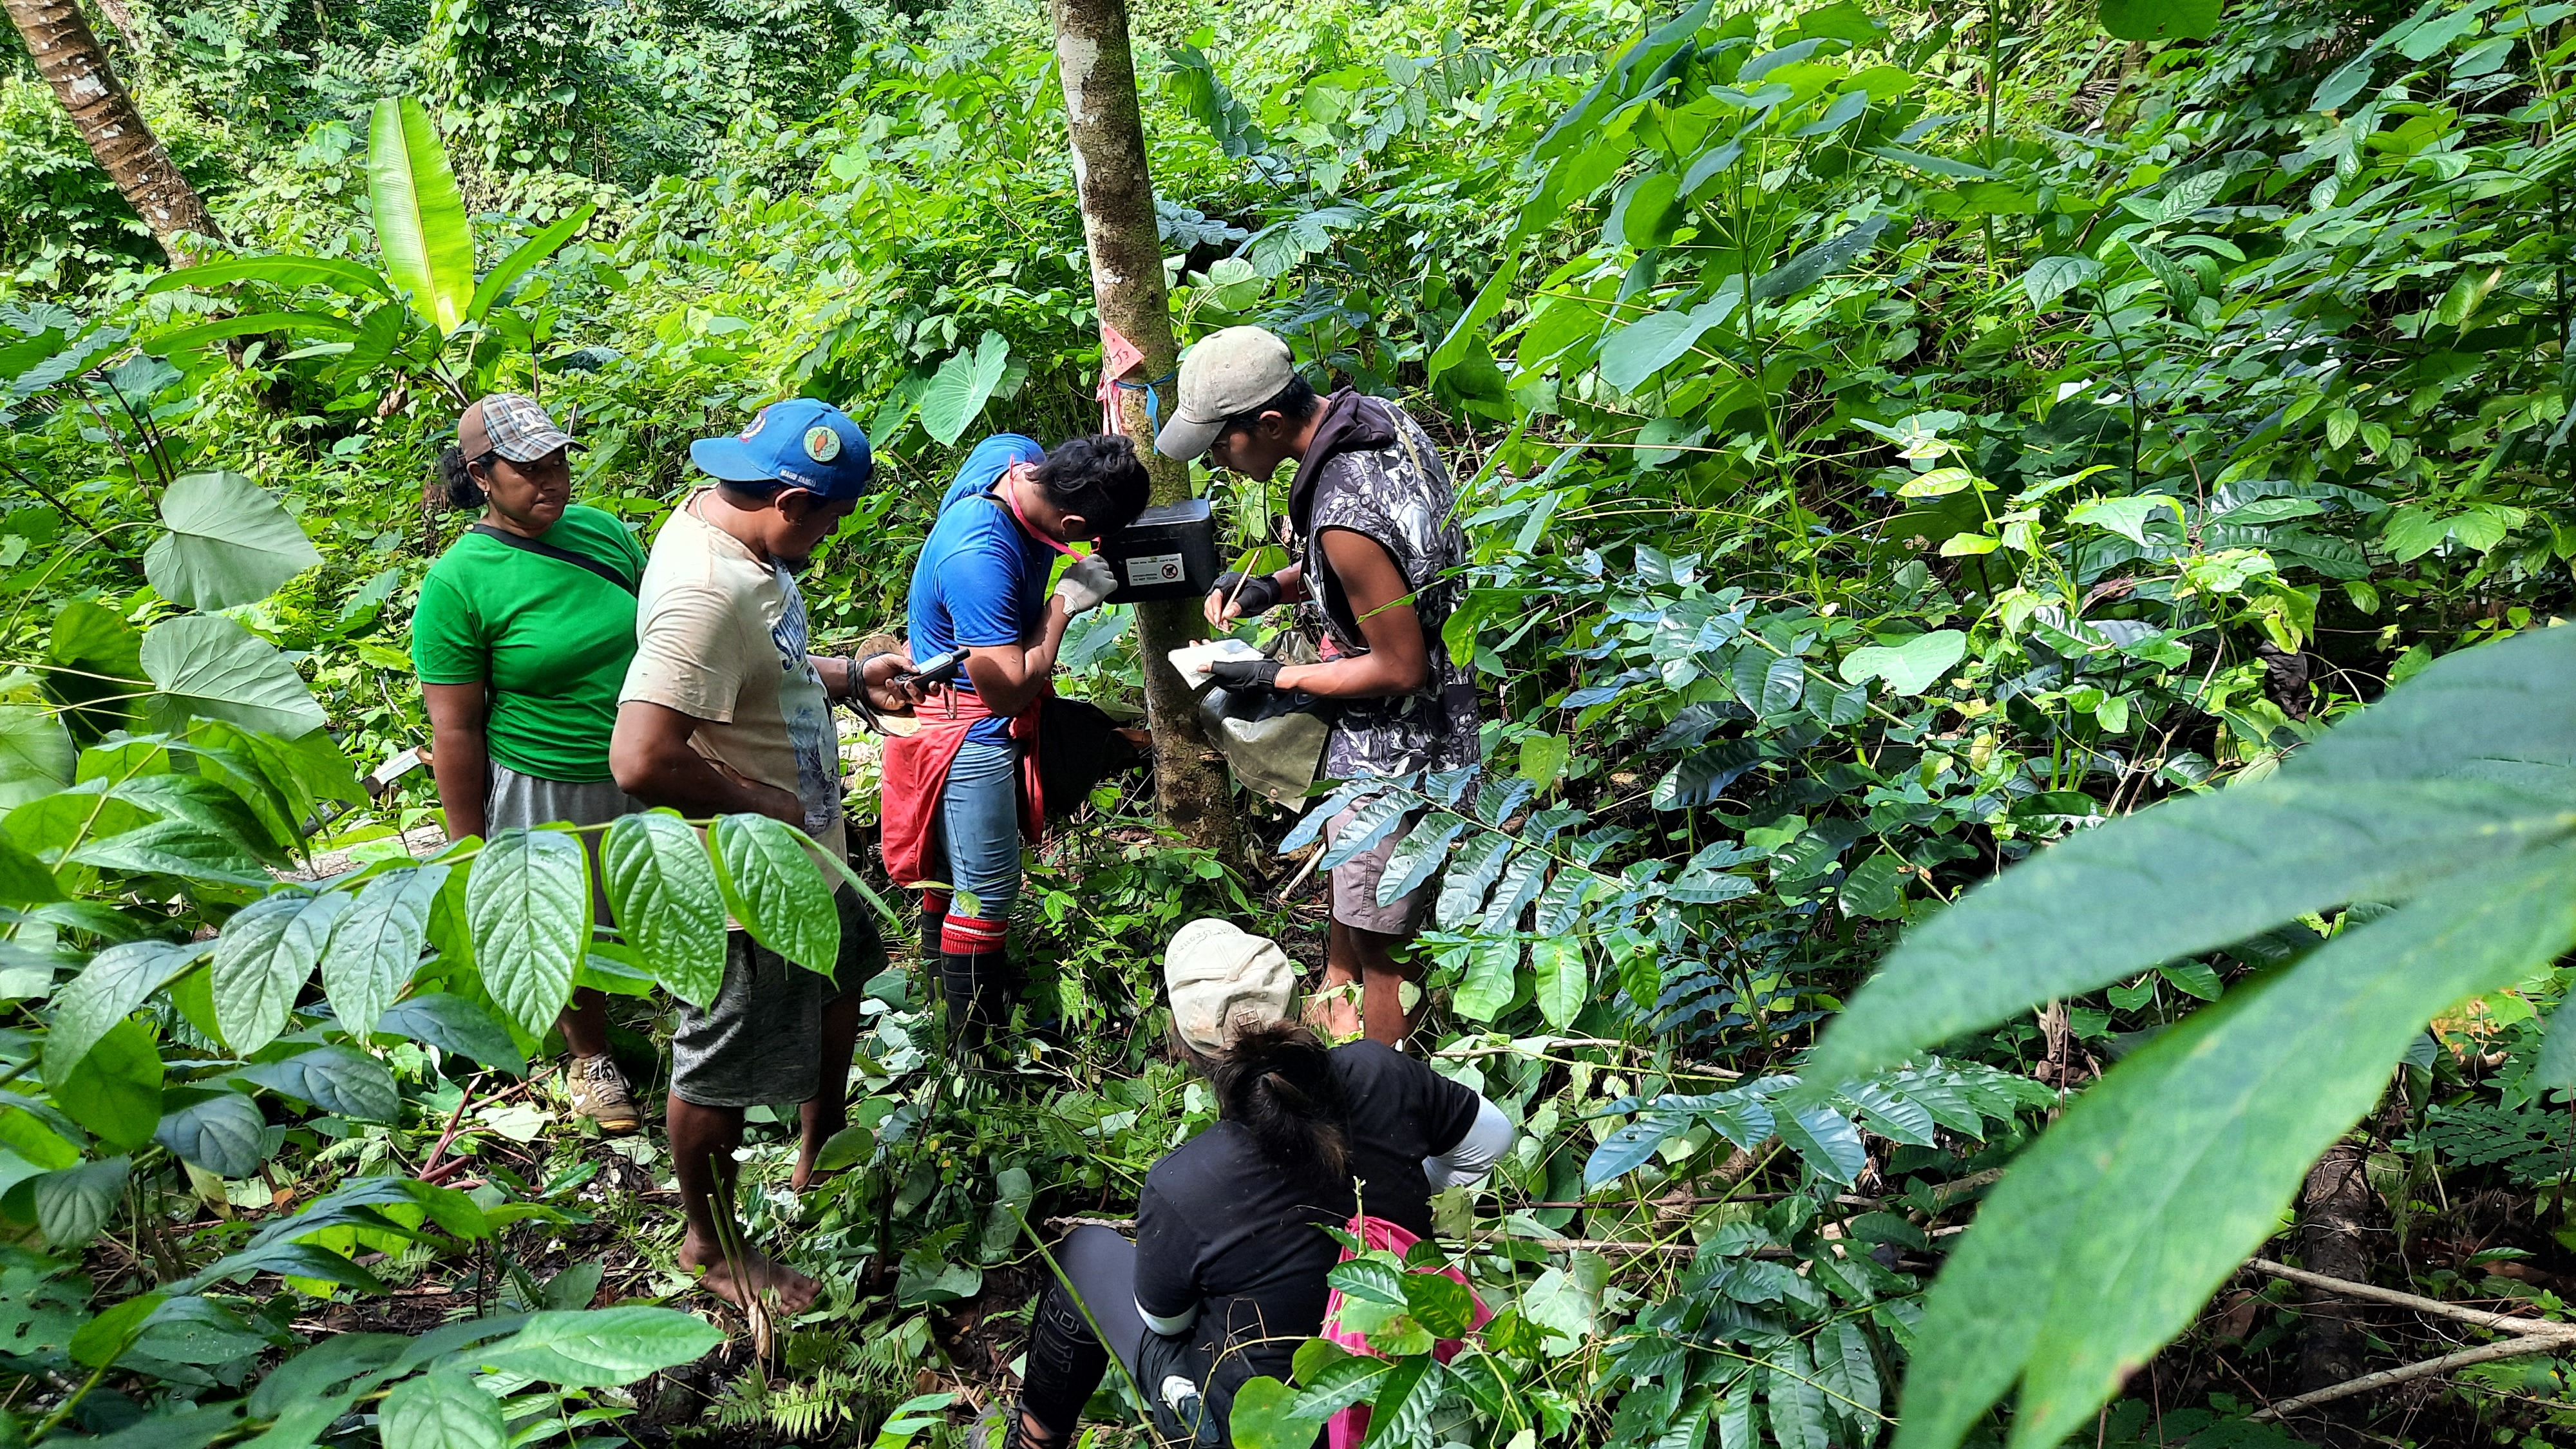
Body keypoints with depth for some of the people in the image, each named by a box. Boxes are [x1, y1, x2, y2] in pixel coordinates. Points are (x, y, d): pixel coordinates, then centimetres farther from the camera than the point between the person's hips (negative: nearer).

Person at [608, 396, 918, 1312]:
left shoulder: (735, 535, 0)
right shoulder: (704, 590, -33)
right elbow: (642, 762, -39)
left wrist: (853, 677, 4)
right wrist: (767, 805, -26)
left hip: (804, 850, 10)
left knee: (840, 984, 30)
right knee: (725, 1068, 11)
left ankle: (821, 1158, 53)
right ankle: (711, 1246, 35)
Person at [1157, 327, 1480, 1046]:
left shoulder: (1345, 518, -35)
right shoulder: (1377, 416, -6)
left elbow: (1401, 669, -25)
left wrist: (1272, 676, -15)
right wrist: (1272, 587, 0)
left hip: (1396, 749, -10)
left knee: (1379, 941, 9)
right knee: (1345, 882, 29)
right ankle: (1335, 1010, 50)